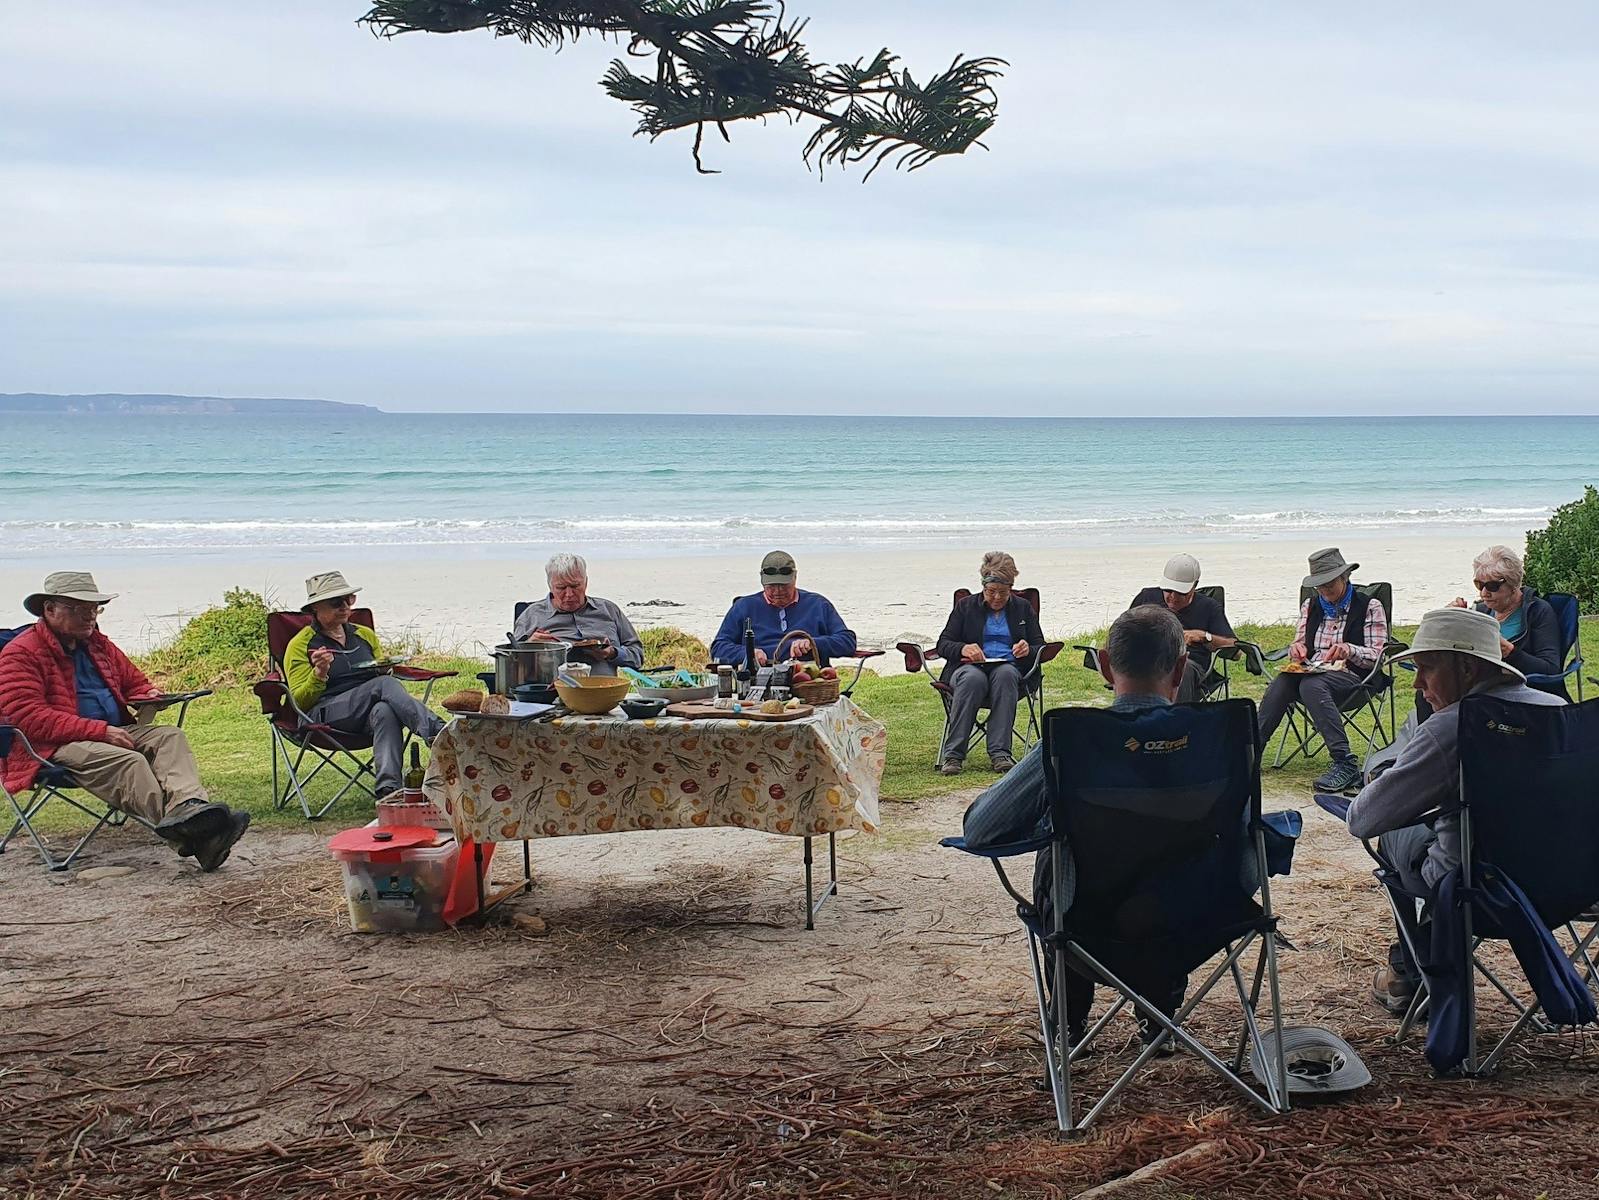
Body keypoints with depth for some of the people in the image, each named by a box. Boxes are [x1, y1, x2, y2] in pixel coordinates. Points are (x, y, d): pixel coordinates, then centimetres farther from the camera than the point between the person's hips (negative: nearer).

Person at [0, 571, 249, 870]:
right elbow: (28, 717, -14)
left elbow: (135, 682, 35)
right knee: (128, 761, -35)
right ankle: (187, 838, -53)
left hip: (115, 732, 8)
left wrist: (148, 695, 7)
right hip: (56, 746, -7)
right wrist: (100, 731, -20)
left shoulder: (99, 645, 23)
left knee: (169, 736, -22)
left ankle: (188, 807, -52)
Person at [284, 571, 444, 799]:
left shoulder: (365, 635, 23)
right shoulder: (300, 645, 9)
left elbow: (384, 673, 28)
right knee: (385, 684, -33)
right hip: (326, 716, -4)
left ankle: (388, 789, -55)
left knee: (385, 711, -38)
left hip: (370, 712, 4)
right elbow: (299, 701, 3)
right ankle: (437, 733, -52)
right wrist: (319, 673, -16)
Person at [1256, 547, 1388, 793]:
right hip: (1314, 672, 4)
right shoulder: (1310, 606, 21)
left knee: (1311, 684, -38)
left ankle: (1345, 763, -44)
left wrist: (1350, 650, -21)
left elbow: (1378, 656, -1)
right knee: (1283, 681, -31)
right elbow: (1299, 647, 20)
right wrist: (1296, 651, -5)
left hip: (1351, 677, -4)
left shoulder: (1369, 606, 5)